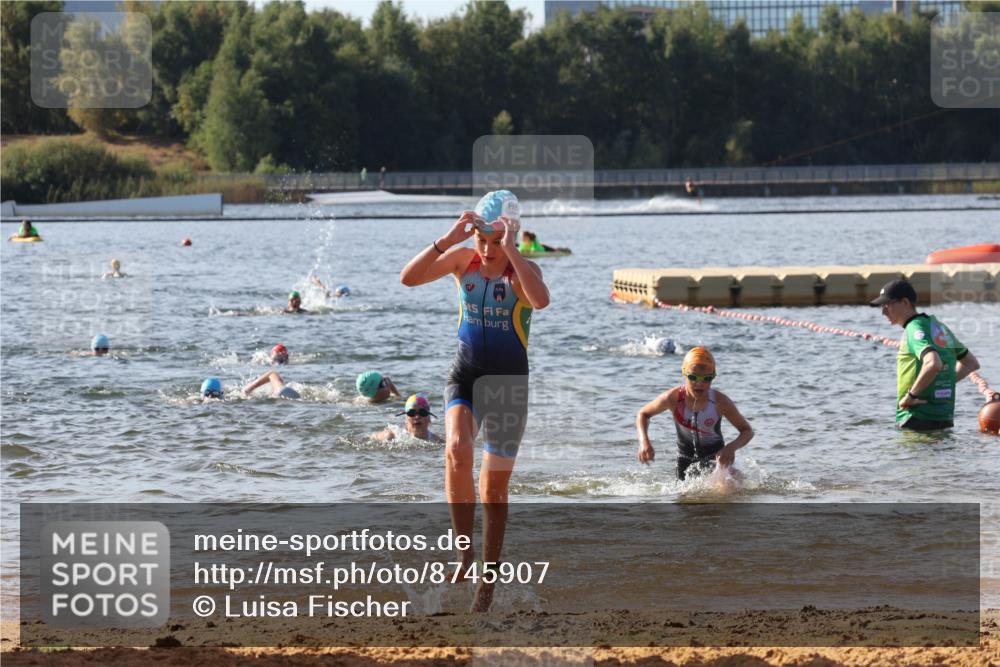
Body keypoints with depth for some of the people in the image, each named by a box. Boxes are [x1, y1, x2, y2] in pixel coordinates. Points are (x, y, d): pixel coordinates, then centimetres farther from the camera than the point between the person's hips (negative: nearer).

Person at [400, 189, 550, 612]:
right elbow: (409, 278, -12)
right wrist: (448, 240, -21)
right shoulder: (463, 260, -1)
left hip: (508, 386, -2)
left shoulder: (523, 270, -11)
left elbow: (540, 300, -35)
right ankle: (464, 550, -18)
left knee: (494, 489, 5)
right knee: (457, 450, -29)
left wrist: (510, 250, -33)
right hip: (464, 378, 2)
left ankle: (487, 580, 17)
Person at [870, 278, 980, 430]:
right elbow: (972, 363, 27)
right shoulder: (940, 327, 16)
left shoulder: (915, 329, -12)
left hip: (917, 421, -9)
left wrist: (910, 395, -20)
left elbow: (933, 364, -32)